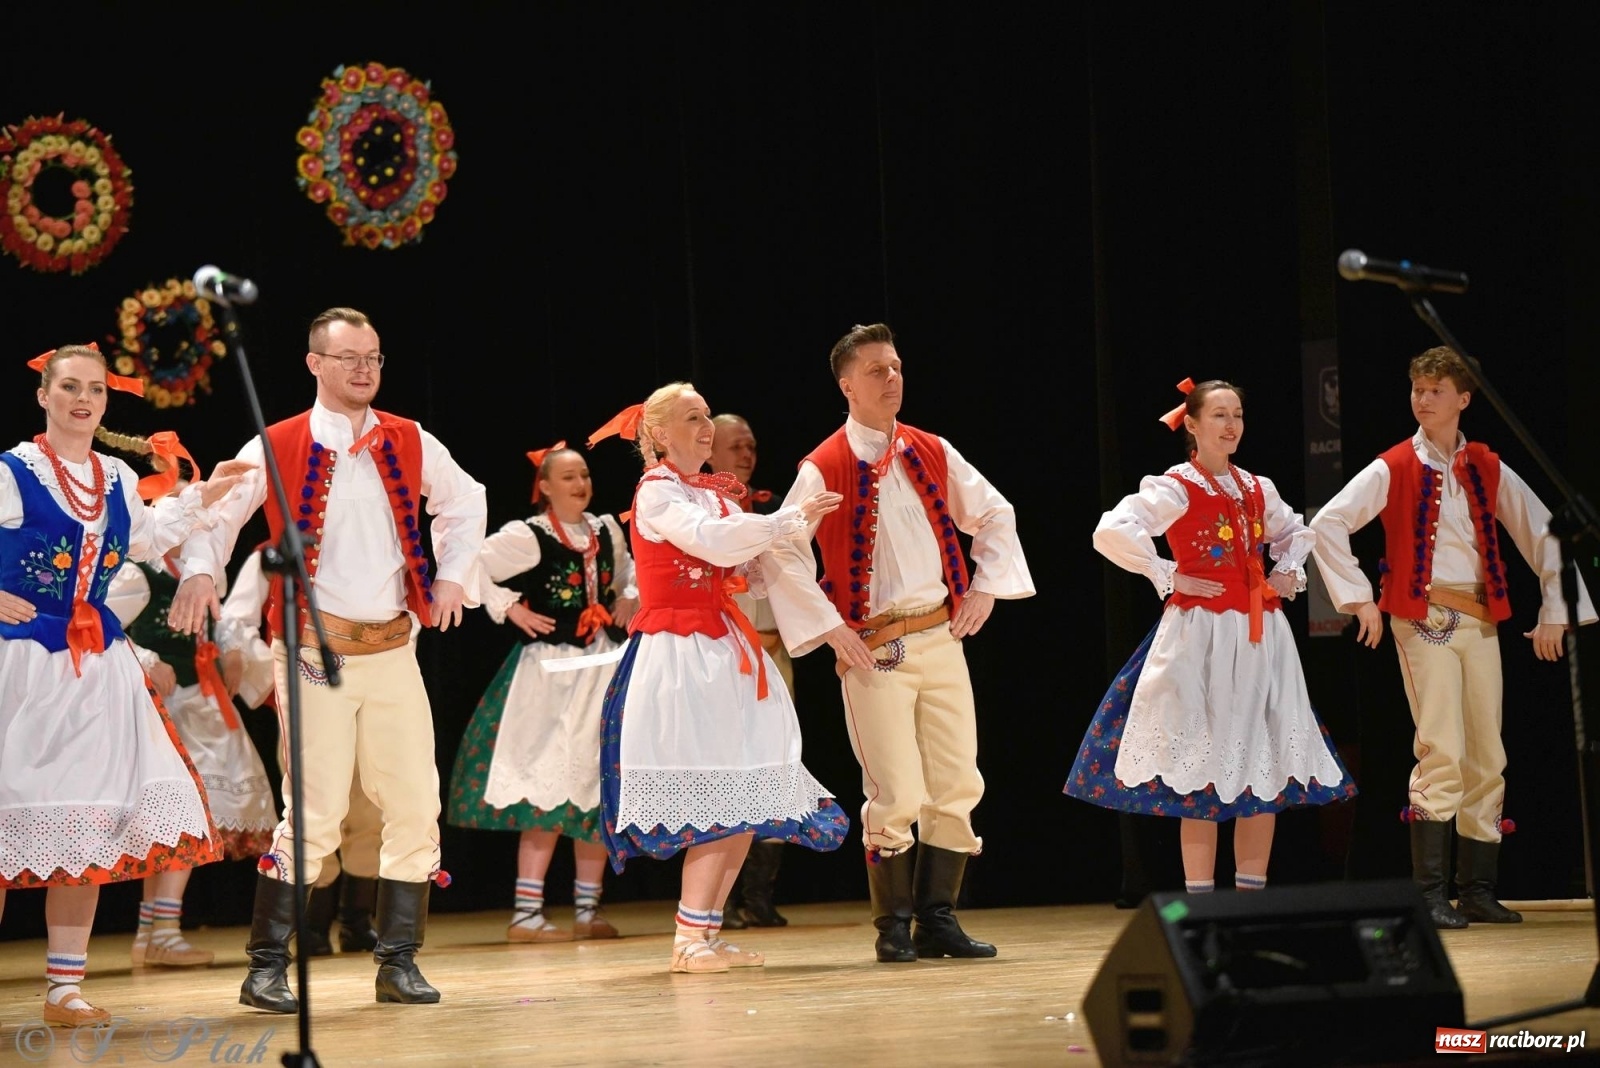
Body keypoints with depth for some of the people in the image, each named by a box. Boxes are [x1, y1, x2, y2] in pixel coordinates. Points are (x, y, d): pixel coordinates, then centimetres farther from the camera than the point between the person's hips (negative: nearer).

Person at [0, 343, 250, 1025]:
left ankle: (65, 988, 10)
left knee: (88, 828, 4)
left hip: (97, 663, 6)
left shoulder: (119, 480, 11)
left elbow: (145, 541, 30)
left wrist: (203, 497, 26)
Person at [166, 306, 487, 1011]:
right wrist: (199, 572, -10)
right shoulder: (276, 449, -2)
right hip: (316, 650, -4)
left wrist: (453, 575, 12)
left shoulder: (410, 444, 8)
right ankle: (266, 967, 0)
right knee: (316, 813, -10)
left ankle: (398, 963, 12)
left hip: (394, 648, 4)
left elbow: (465, 503, 24)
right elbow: (214, 513, 7)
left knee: (415, 806, 1)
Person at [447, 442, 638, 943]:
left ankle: (588, 909, 14)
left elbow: (627, 570, 28)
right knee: (553, 788, -11)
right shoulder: (527, 536, -8)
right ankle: (526, 912, -8)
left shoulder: (606, 530, 10)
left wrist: (630, 598, 9)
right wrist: (512, 609, -13)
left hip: (605, 666, 6)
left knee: (600, 787, 6)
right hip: (552, 669, -6)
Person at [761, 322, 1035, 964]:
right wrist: (830, 629, -10)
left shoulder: (932, 454, 9)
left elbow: (994, 515, 20)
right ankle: (894, 926, 6)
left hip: (941, 639, 5)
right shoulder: (824, 470, -6)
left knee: (958, 785, 2)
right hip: (874, 648, -5)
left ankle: (938, 918, 13)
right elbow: (780, 554, -9)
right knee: (898, 794, -9)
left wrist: (985, 587, 10)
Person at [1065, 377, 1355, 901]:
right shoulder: (1175, 489, -6)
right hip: (1202, 636, -6)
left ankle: (1252, 896, 12)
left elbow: (1295, 532, 33)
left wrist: (1289, 570, 14)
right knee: (1204, 776, -6)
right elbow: (1112, 532, -20)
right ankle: (1200, 902, -2)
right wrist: (1169, 578, -16)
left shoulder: (1257, 490, 13)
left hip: (1261, 638, 7)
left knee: (1267, 768, 5)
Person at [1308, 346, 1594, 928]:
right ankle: (1431, 895, -12)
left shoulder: (1488, 470, 10)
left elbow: (1542, 535, 14)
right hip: (1424, 620, -4)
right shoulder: (1393, 469, -1)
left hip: (1480, 621, 5)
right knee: (1441, 751, -14)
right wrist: (1360, 598, -8)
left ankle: (1479, 891, 12)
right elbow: (1327, 524, -5)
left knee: (1486, 759, 5)